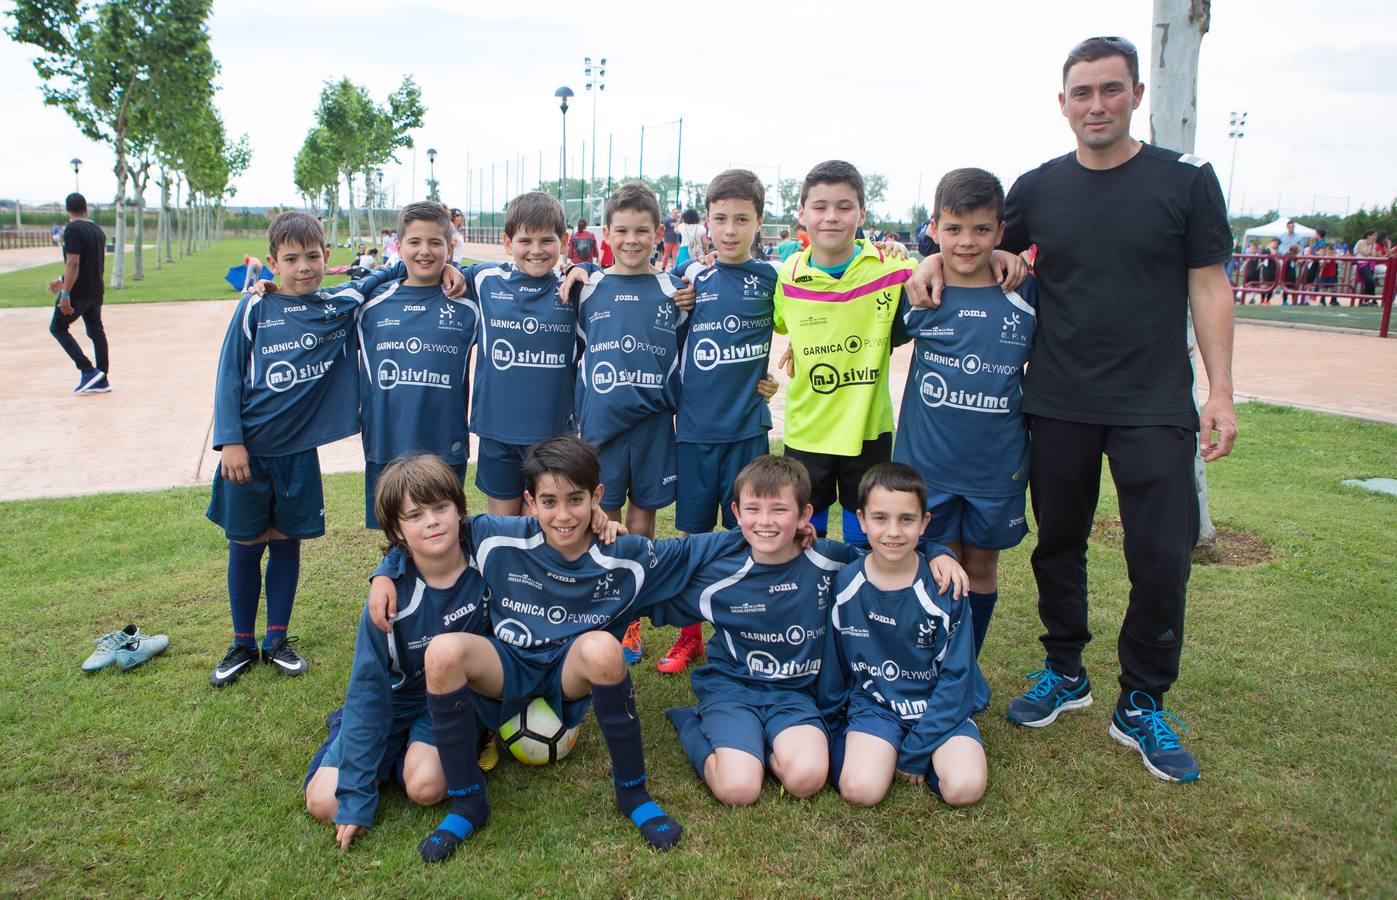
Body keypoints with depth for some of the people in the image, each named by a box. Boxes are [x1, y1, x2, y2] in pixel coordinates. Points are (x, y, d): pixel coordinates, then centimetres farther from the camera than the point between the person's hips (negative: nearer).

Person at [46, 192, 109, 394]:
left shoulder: (73, 230, -14)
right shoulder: (98, 230, 12)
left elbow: (73, 264, -22)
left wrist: (65, 294, -22)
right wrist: (63, 281, 29)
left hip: (78, 292, -8)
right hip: (95, 292, 8)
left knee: (57, 328, 5)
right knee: (96, 332, 9)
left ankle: (88, 370, -5)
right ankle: (101, 380, 9)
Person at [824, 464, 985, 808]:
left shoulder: (945, 587, -11)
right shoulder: (843, 585, -6)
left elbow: (957, 675, -9)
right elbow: (833, 664, 7)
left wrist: (916, 750, -13)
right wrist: (827, 723, 8)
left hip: (939, 706, 0)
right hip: (873, 703, 0)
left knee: (964, 788, -25)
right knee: (861, 789, -25)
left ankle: (920, 755, 4)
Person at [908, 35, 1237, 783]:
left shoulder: (1185, 179, -1)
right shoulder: (1038, 188, 4)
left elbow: (1208, 287, 0)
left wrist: (1219, 393, -5)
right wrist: (935, 260, -6)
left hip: (1154, 408, -2)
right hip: (1057, 406, 2)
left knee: (1162, 558, -2)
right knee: (1059, 545, 12)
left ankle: (1141, 707, 17)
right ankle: (1064, 672, 33)